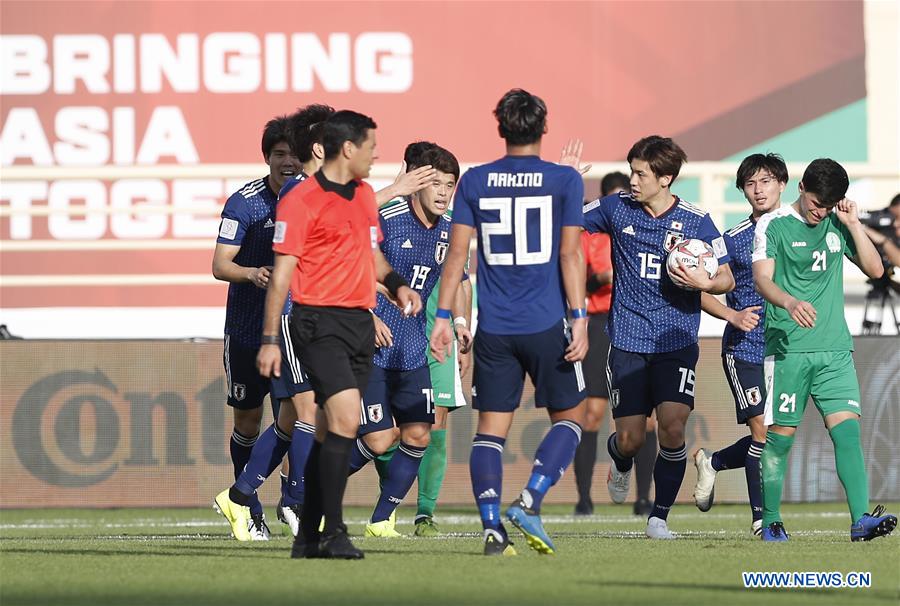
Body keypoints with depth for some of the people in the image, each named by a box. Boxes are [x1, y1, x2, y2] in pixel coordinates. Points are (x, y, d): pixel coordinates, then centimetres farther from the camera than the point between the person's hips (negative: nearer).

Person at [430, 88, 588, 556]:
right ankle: (529, 501, -7)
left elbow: (457, 253, 3)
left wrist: (443, 317, 7)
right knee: (569, 416, 12)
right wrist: (579, 319, -4)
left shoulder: (474, 182, 4)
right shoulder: (564, 180, -2)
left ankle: (492, 527, -5)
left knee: (490, 427, 6)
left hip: (493, 329, 2)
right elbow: (570, 255, -5)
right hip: (546, 325, -2)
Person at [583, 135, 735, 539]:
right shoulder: (616, 209, 2)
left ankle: (659, 517, -1)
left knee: (672, 427, -16)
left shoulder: (695, 221, -3)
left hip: (676, 341, -1)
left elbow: (727, 279, 4)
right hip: (628, 341, 1)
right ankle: (621, 465, 38)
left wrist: (704, 283, -18)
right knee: (630, 438, -1)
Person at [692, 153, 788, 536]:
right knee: (762, 431, -12)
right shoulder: (733, 240, 1)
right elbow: (702, 292, 4)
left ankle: (712, 462, 31)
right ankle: (761, 517, -3)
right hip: (744, 349, -3)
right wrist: (733, 316, -11)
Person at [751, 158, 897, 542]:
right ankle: (770, 521, 13)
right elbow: (762, 279, -12)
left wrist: (853, 225, 0)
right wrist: (790, 302, -32)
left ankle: (861, 519, -19)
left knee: (847, 428, -10)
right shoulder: (773, 225, 0)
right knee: (781, 434, 0)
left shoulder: (837, 225, 13)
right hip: (788, 347, -3)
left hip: (835, 348, 3)